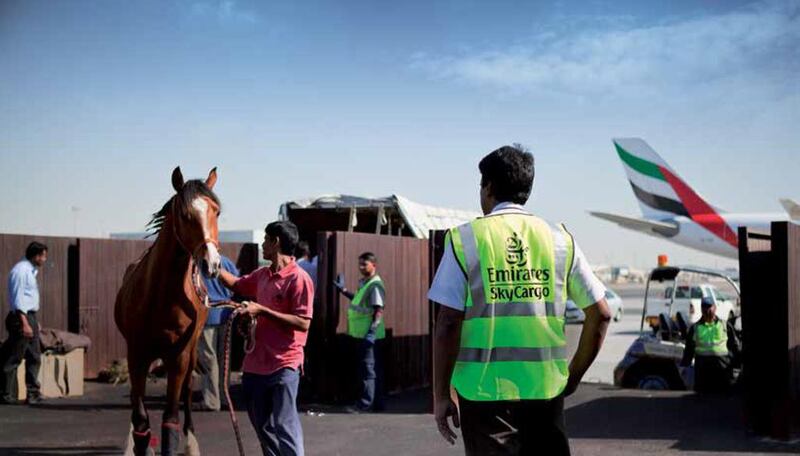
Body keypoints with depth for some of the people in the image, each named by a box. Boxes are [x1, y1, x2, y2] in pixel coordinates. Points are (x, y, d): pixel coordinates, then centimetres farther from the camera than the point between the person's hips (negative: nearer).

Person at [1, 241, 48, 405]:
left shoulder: (30, 270, 16)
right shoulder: (21, 270, -14)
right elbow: (18, 299, -19)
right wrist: (25, 324, -23)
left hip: (30, 317, 10)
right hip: (20, 317, -10)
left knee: (34, 357, 11)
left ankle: (33, 393, 16)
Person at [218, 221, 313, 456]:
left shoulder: (299, 278, -13)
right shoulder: (262, 275, 10)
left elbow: (303, 323, -18)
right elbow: (236, 284, 30)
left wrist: (262, 310, -20)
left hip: (283, 366, -8)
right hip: (256, 364, 8)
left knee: (284, 425, -8)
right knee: (263, 426, 15)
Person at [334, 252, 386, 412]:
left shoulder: (375, 285, -14)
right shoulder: (363, 283, 15)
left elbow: (379, 310, -21)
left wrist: (372, 332, -27)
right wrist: (343, 290, 31)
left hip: (369, 335, -10)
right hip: (362, 333, 10)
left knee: (368, 368, -6)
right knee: (373, 369, 13)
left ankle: (365, 403, -3)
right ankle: (377, 403, 19)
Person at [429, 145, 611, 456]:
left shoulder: (465, 239, -2)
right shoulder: (560, 239, 6)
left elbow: (448, 324, -7)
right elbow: (600, 314, 6)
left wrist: (440, 395, 0)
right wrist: (574, 375, 16)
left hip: (485, 389, -2)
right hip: (546, 390, 3)